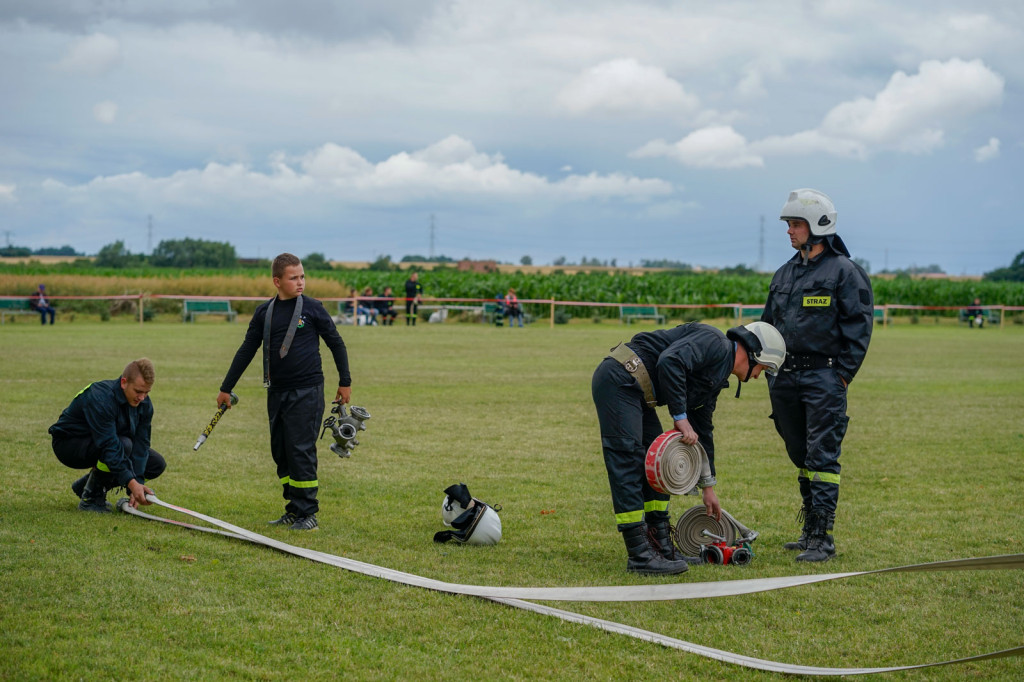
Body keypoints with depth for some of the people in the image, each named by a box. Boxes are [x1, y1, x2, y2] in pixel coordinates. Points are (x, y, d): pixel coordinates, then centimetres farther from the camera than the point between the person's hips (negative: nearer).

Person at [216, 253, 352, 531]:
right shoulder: (264, 312, 7)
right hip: (277, 392, 5)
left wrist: (345, 382, 8)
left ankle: (307, 513, -1)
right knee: (280, 452, 7)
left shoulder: (312, 308, -2)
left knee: (301, 451, -7)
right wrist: (226, 388, 16)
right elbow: (246, 350, 14)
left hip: (307, 392, -5)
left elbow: (336, 343, 6)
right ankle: (293, 511, 15)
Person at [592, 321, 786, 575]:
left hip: (635, 393, 11)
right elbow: (669, 361, -27)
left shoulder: (717, 378, 21)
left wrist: (708, 487, 31)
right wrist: (680, 417, -21)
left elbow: (702, 431, 28)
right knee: (628, 463, -11)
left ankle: (660, 545, 19)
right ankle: (640, 556, -11)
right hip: (618, 380, -11)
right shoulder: (715, 344, -9)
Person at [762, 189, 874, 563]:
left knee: (822, 457, -8)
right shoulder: (785, 273, 15)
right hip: (785, 378, 7)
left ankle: (822, 539, -7)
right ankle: (811, 529, 22)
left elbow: (858, 327, -8)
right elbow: (768, 324, 21)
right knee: (801, 457, 13)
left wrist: (842, 376, -13)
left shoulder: (845, 272, -6)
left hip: (823, 377, -7)